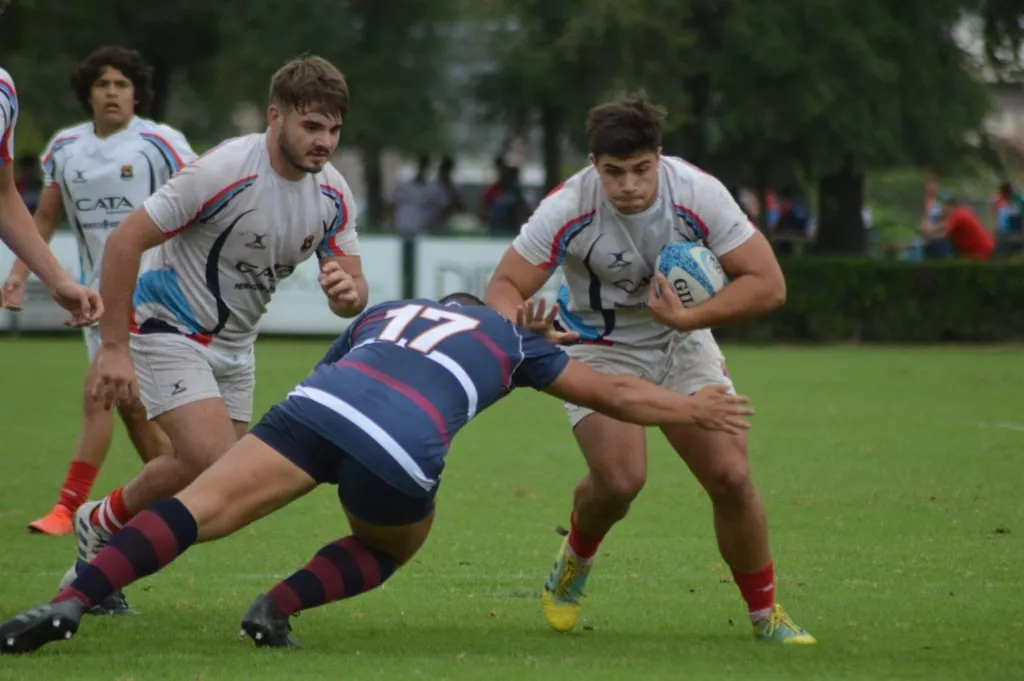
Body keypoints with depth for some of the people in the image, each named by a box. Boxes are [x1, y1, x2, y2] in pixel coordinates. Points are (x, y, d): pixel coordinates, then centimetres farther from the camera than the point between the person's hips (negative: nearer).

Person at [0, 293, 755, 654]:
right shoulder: (510, 338, 33)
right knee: (391, 548, 30)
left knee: (196, 510, -7)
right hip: (400, 454, -2)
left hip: (316, 404, 2)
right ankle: (279, 606, 6)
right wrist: (694, 409, 53)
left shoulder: (384, 312, 39)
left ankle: (69, 603, -28)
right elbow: (614, 394, 38)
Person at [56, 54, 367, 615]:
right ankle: (102, 526, 4)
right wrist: (113, 348, -25)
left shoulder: (332, 194, -5)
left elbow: (352, 292, 0)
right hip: (166, 329, -8)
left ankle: (99, 529, 30)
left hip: (233, 346, 8)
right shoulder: (224, 170, -26)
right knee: (215, 462, -20)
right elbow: (124, 240, -24)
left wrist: (347, 290, -27)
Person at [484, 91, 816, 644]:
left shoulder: (699, 194, -22)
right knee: (619, 479, -23)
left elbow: (767, 284, -19)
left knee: (730, 475, -12)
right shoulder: (568, 209, -25)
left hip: (683, 346, 2)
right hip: (599, 349, -2)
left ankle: (765, 614, 9)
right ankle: (575, 559, 13)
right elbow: (503, 287, -21)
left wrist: (688, 318, -31)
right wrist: (525, 327, -44)